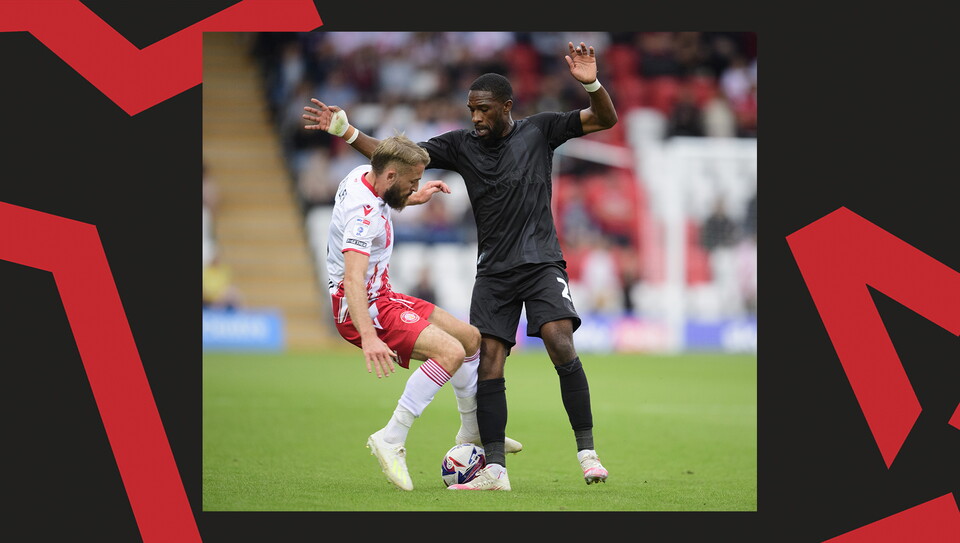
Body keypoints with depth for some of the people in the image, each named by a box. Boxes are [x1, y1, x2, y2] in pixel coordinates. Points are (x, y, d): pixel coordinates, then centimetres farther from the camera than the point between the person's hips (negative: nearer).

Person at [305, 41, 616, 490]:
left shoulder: (538, 130, 1)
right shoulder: (460, 145, 6)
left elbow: (605, 120, -1)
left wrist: (591, 84, -21)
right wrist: (345, 132, -6)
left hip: (541, 263, -3)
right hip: (493, 271, 3)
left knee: (561, 348, -21)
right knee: (488, 365, -7)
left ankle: (587, 452, -13)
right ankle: (495, 470, -4)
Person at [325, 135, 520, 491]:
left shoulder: (364, 175, 2)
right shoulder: (363, 214, -28)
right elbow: (352, 280, -40)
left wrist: (412, 200, 20)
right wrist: (370, 339, -51)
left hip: (382, 298, 11)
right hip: (366, 310, -11)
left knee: (470, 338, 16)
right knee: (450, 352, -28)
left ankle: (472, 432, 35)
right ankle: (391, 441, -23)